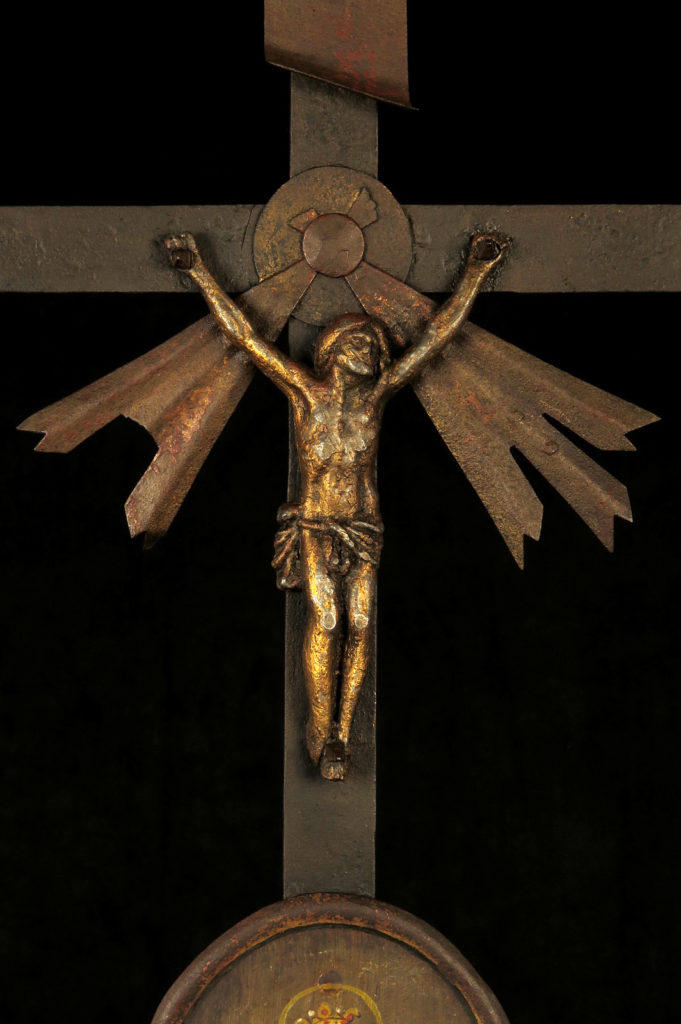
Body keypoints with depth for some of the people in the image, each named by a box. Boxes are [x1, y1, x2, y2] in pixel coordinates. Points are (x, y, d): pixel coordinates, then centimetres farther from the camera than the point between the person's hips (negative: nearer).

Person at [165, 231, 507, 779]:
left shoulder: (377, 393, 5)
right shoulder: (305, 388, -1)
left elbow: (436, 335, 10)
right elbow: (242, 333, 0)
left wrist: (475, 273, 13)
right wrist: (200, 272, 0)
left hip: (364, 528, 2)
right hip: (315, 526, -2)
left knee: (359, 623, -9)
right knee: (325, 617, -17)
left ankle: (340, 733, -4)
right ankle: (321, 731, -9)